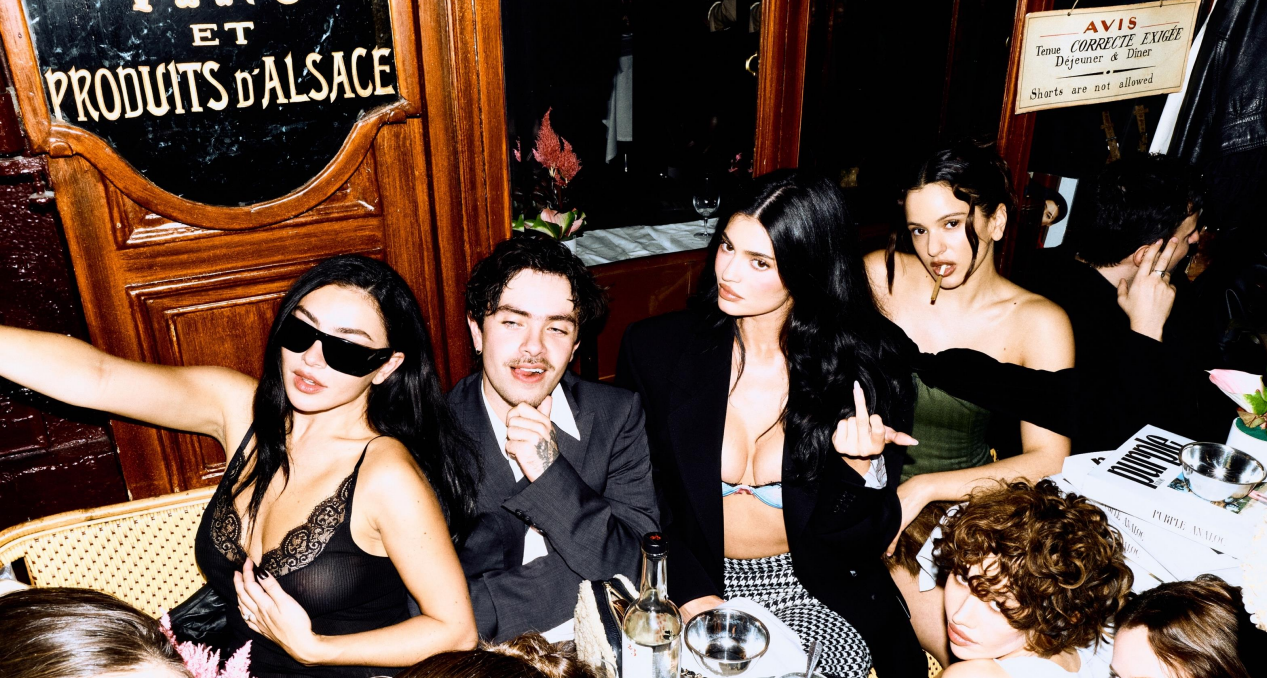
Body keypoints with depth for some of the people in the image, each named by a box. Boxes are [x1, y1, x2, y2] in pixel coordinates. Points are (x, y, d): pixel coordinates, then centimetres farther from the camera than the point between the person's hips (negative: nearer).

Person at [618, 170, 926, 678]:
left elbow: (862, 542, -5)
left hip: (813, 594, 1)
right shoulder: (655, 349, -9)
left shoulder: (865, 364, -10)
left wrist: (862, 466, -25)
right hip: (693, 580, 0)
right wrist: (690, 593, -12)